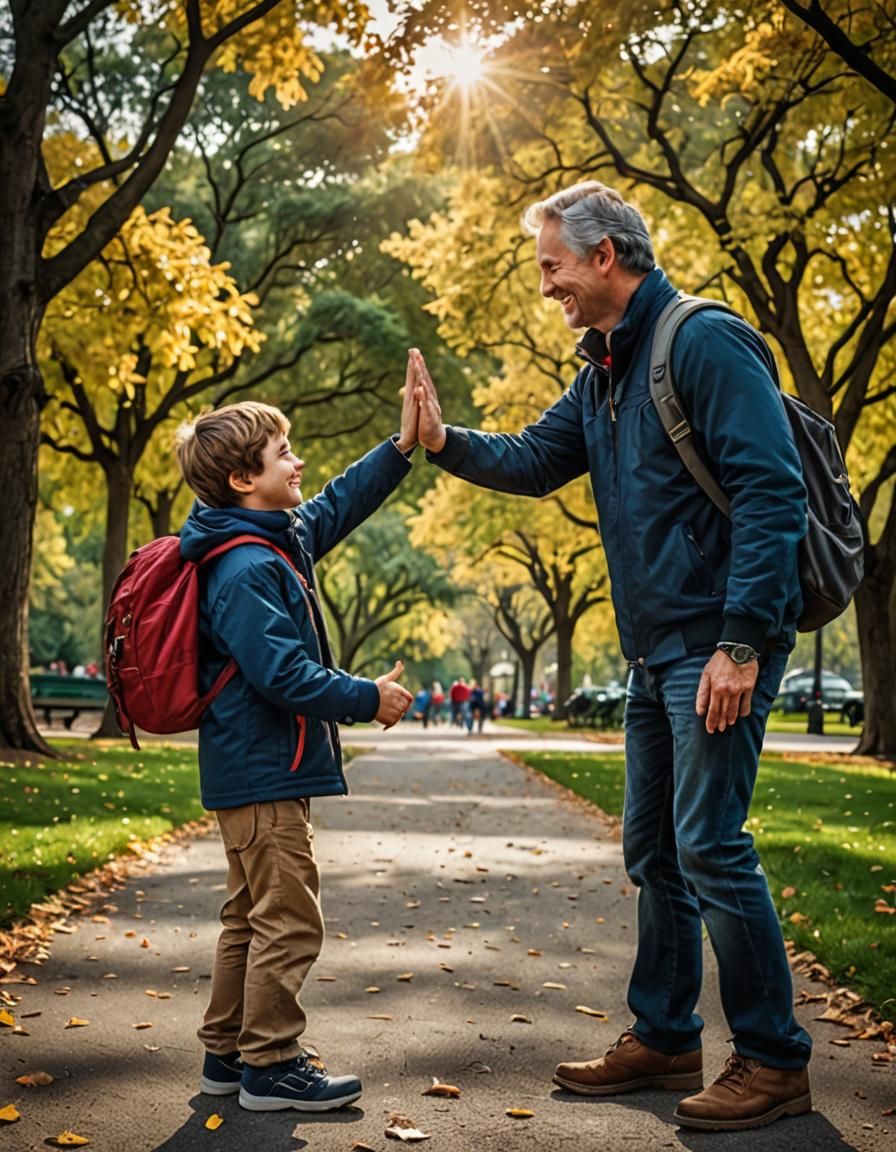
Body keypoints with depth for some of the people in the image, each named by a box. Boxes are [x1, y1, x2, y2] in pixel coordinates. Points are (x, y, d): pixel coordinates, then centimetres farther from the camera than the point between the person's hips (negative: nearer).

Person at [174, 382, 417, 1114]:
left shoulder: (281, 538, 12)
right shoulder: (246, 571, -20)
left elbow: (337, 507, 24)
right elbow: (282, 673, -24)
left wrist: (402, 447, 17)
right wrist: (368, 699, -15)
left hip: (254, 771, 11)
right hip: (264, 772, -11)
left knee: (251, 917, 16)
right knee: (289, 921, -3)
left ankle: (228, 1052, 25)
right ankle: (270, 1065, 6)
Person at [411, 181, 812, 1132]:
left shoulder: (704, 343, -13)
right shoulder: (603, 374, 15)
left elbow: (771, 492, -19)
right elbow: (534, 462, 18)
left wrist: (741, 642, -22)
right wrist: (445, 442, 0)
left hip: (717, 646, -9)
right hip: (654, 654, 9)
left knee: (709, 844, -7)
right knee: (653, 850, 13)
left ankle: (774, 1060, 7)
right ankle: (663, 1038, 26)